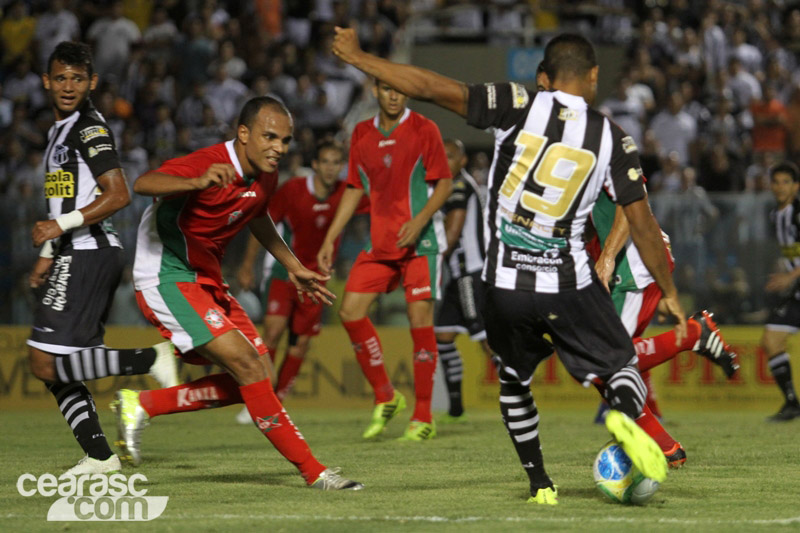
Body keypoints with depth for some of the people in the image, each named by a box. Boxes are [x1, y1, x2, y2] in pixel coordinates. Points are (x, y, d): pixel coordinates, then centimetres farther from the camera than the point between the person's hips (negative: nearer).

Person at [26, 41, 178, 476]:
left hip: (88, 255, -10)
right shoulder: (60, 130, 20)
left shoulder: (90, 128, -9)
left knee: (46, 362, -15)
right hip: (76, 257, 10)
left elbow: (118, 196, -19)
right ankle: (99, 456, 7)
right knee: (56, 371, 7)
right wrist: (48, 255, 24)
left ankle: (152, 360, -15)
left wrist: (61, 226, -22)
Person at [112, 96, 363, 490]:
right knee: (248, 366, -19)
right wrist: (198, 182, -58)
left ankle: (142, 405, 12)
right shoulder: (210, 163, -24)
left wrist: (293, 268, 26)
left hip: (206, 281, 9)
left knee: (258, 377, 4)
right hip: (167, 278, -9)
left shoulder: (265, 176, 2)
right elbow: (144, 184, -41)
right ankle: (312, 471, -16)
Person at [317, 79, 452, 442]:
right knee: (350, 311, -6)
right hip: (379, 242, 5)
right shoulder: (362, 135, 10)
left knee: (420, 317, -9)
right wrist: (330, 239, 13)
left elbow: (444, 183, -5)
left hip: (420, 240, -5)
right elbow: (355, 190, 17)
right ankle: (385, 398, 10)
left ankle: (423, 418, -2)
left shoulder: (423, 130, -4)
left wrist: (419, 221, -20)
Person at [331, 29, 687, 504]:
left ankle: (539, 483, 19)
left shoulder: (520, 106, -5)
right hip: (569, 284, -1)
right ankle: (624, 413, -24)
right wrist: (670, 293, 12)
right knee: (622, 368, 11)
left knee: (515, 380, 23)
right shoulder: (610, 138, -1)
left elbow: (433, 89, -11)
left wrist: (358, 57, -1)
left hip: (507, 283, 1)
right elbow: (643, 224, 2)